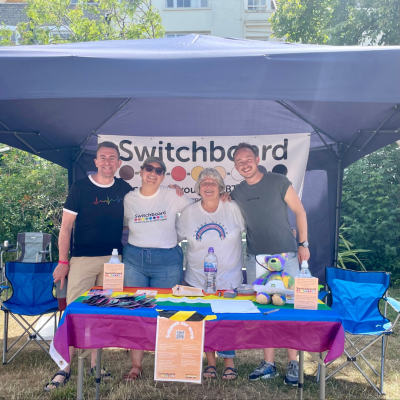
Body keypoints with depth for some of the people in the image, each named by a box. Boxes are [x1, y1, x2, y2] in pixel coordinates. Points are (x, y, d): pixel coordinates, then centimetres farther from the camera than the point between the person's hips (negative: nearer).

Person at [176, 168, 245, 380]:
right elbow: (176, 236, 13)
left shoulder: (233, 209, -6)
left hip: (228, 279, -2)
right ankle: (210, 362, 29)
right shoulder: (189, 212, 1)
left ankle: (229, 362, 24)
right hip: (197, 279, 2)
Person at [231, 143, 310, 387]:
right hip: (255, 258, 3)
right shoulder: (237, 193, 4)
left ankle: (293, 363, 17)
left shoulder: (279, 182, -6)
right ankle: (269, 364, 19)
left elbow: (299, 211, 0)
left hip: (285, 255, -3)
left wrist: (303, 243, -2)